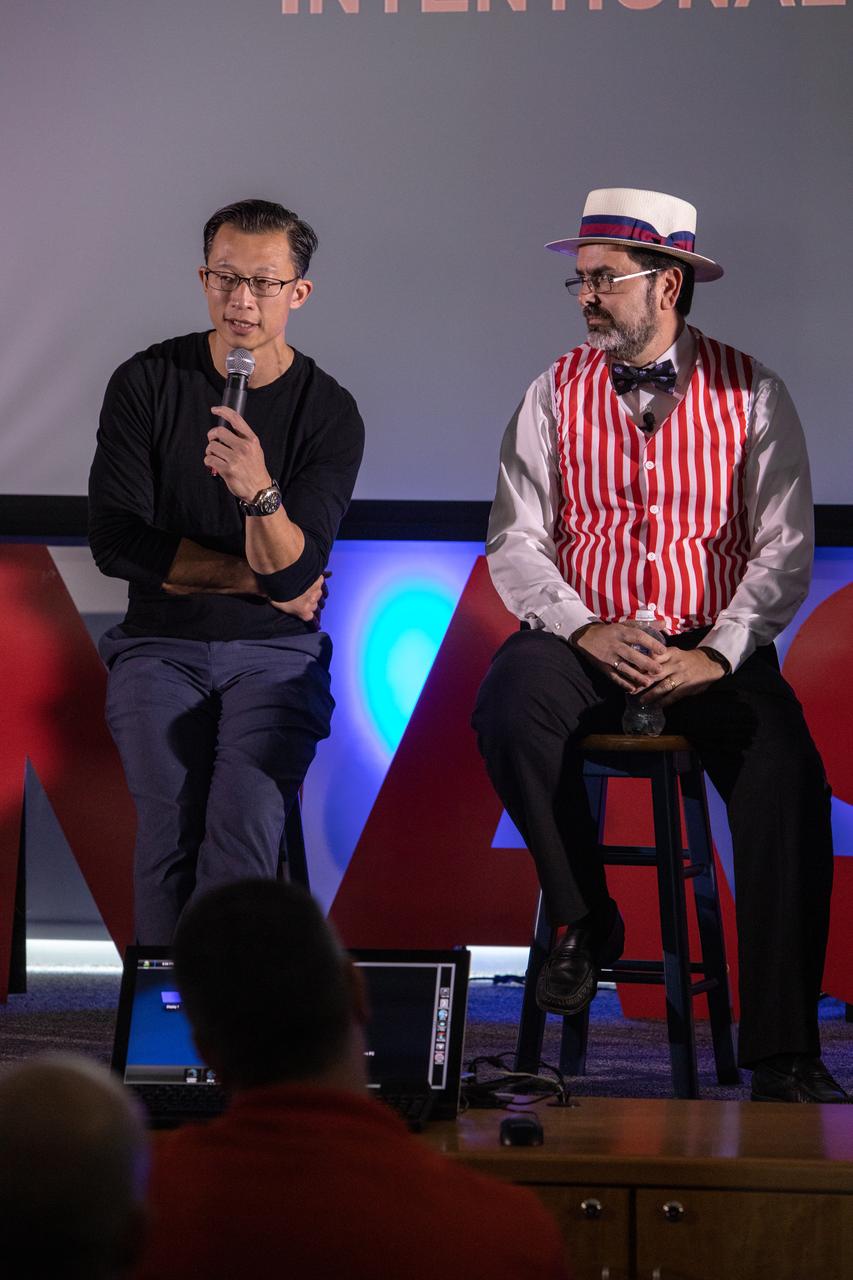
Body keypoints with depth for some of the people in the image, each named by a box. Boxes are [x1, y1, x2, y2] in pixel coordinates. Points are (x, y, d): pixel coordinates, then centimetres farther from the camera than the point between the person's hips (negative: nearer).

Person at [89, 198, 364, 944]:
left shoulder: (330, 413, -1)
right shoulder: (147, 384, 1)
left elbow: (294, 573, -11)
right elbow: (116, 540, -5)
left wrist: (260, 492, -32)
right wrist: (254, 578, -5)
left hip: (276, 654, 0)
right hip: (161, 645, 1)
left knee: (246, 826, -25)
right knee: (171, 822, -24)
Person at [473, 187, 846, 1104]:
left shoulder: (751, 395, 4)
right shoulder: (558, 393, 7)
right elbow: (515, 542, 2)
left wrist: (716, 655, -16)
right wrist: (585, 631, -15)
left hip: (713, 657, -1)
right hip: (585, 643, 1)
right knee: (510, 700, -32)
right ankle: (583, 919, -10)